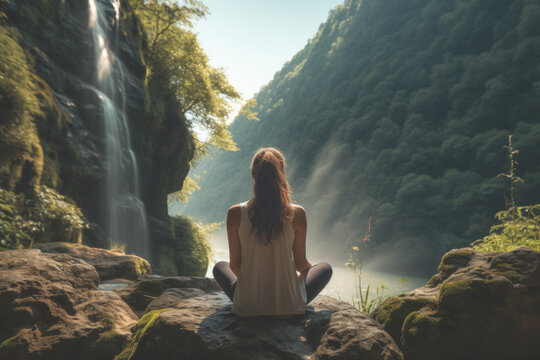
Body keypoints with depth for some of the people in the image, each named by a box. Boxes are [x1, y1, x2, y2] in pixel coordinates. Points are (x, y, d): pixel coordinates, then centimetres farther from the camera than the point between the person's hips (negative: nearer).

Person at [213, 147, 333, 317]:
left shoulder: (235, 214, -13)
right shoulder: (297, 214, -14)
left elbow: (234, 266, -3)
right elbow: (301, 264, -3)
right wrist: (308, 267, 22)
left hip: (246, 308, 1)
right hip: (289, 308, -1)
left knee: (220, 266, 31)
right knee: (325, 268, 26)